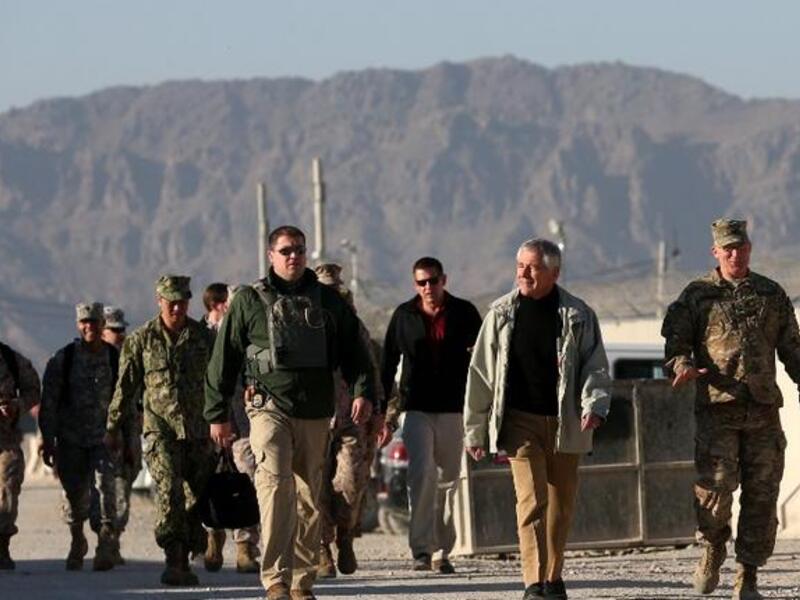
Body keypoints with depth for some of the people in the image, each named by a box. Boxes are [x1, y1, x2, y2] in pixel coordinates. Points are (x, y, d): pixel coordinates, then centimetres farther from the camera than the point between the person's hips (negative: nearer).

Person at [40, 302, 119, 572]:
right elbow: (48, 403, -1)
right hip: (71, 439, 1)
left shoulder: (116, 359, 2)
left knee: (104, 486, -17)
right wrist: (48, 441, -5)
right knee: (74, 494, 7)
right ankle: (77, 543, 28)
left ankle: (106, 546, -19)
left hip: (104, 437, -1)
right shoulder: (63, 359, -2)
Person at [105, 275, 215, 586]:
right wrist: (114, 427, 8)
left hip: (199, 431, 3)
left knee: (195, 496, 2)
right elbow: (126, 385, 8)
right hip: (160, 429, -3)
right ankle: (173, 560, -20)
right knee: (169, 490, -19)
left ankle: (184, 563, 14)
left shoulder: (203, 337, 9)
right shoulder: (141, 339, 4)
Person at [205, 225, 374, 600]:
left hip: (316, 414, 3)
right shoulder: (250, 301, 6)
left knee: (310, 499, 6)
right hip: (270, 408, -3)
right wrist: (217, 414, 5)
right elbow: (224, 359, 8)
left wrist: (362, 391, -5)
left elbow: (352, 351, 13)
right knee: (275, 485, -19)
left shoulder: (328, 301, 13)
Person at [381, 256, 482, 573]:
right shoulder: (404, 316, 5)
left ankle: (442, 551, 15)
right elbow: (388, 363, 9)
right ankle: (421, 549, -18)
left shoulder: (464, 313, 4)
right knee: (422, 473, -16)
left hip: (453, 409, 1)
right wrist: (382, 410, 5)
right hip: (416, 408, -1)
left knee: (447, 481, 6)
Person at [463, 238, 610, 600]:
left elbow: (595, 366, 3)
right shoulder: (501, 314, 3)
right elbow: (481, 373, 8)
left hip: (564, 423, 1)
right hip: (521, 420, -1)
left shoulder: (577, 316, 2)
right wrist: (474, 430, 8)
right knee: (531, 499, -12)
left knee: (561, 503, 8)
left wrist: (594, 405, -17)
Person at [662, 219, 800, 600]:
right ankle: (712, 550, 10)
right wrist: (682, 365, -18)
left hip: (763, 409, 3)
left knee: (761, 493, 0)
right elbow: (675, 340, 3)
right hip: (717, 407, -3)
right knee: (716, 484, -17)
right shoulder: (697, 295, 8)